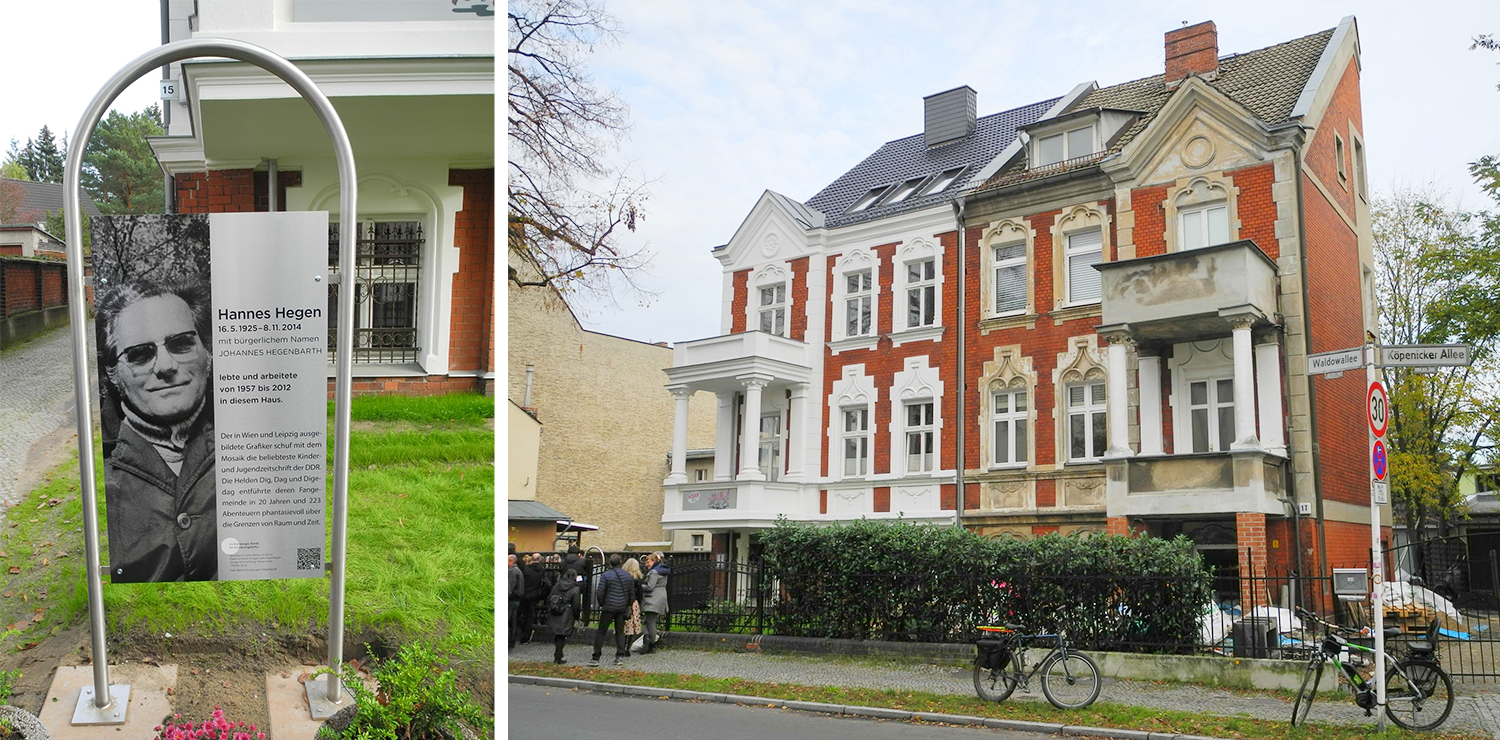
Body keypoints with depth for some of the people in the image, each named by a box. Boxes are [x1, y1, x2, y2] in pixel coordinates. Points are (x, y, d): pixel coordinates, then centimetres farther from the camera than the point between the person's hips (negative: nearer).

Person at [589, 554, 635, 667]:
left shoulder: (605, 575, -8)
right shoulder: (628, 576, 6)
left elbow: (600, 593, -10)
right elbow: (632, 593, 12)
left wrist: (601, 604, 6)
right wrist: (628, 605, 21)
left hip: (609, 608, -4)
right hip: (622, 608, 4)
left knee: (601, 632, 2)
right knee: (620, 632, 12)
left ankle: (596, 658, 1)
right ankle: (620, 656, 6)